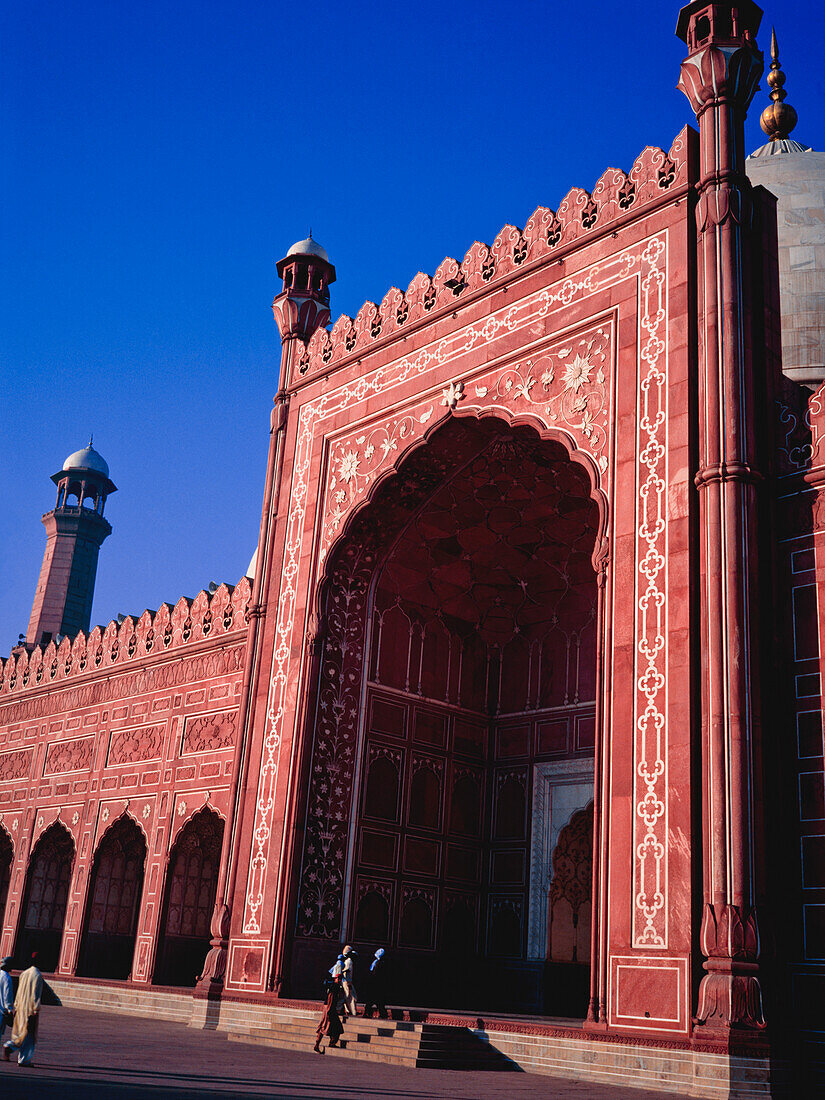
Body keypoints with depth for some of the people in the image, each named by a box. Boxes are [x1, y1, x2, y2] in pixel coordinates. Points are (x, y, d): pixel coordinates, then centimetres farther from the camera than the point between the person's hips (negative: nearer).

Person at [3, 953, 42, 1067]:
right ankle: (23, 1060, 4)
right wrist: (36, 1009, -15)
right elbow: (36, 993, -18)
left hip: (21, 1007, 7)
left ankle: (9, 1046, -4)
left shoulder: (24, 974, 8)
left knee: (20, 1031, 18)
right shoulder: (38, 975, -13)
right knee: (29, 1034, 2)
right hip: (31, 1009, -7)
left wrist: (16, 1007, 18)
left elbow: (19, 992, 13)